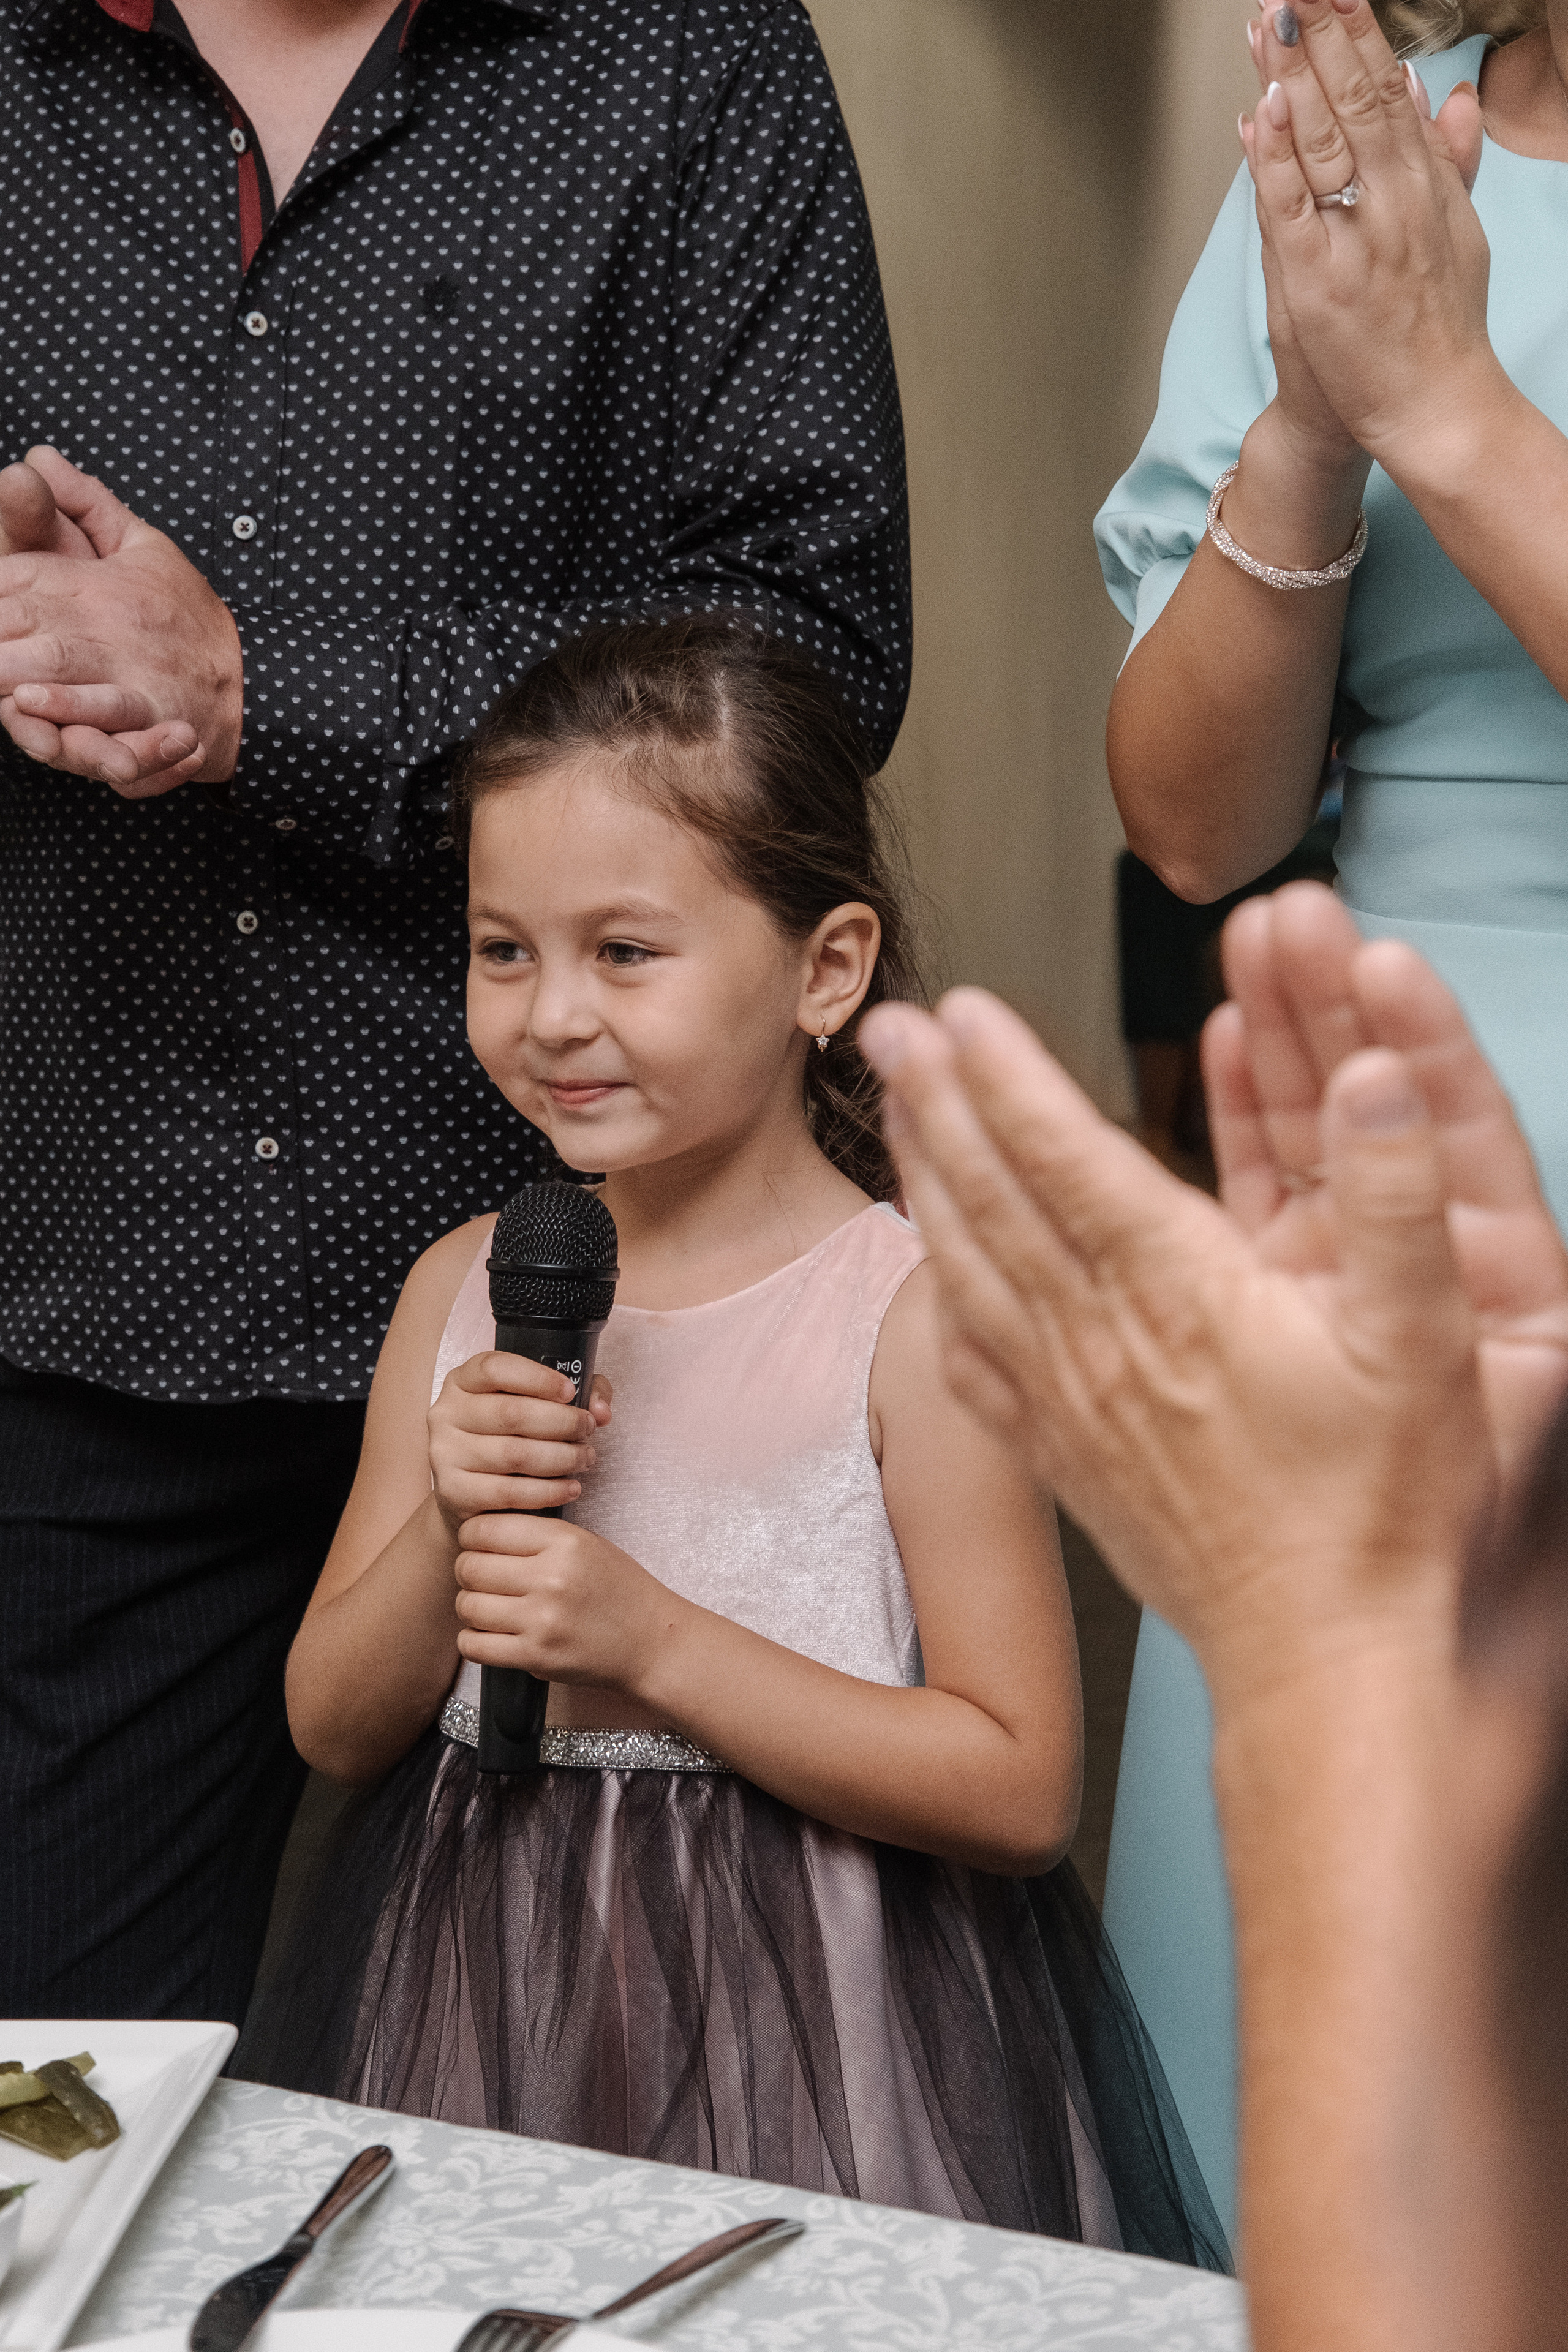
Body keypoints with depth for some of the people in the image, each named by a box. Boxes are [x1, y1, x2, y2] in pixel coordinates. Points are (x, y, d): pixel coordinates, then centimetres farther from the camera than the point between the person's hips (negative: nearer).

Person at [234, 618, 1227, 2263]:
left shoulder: (915, 1308, -13)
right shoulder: (462, 1290, 3)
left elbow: (1019, 1790, -14)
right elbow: (333, 1728, 6)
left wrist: (651, 1643, -20)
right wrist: (446, 1537, -14)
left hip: (814, 2032, -4)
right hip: (471, 2003, 4)